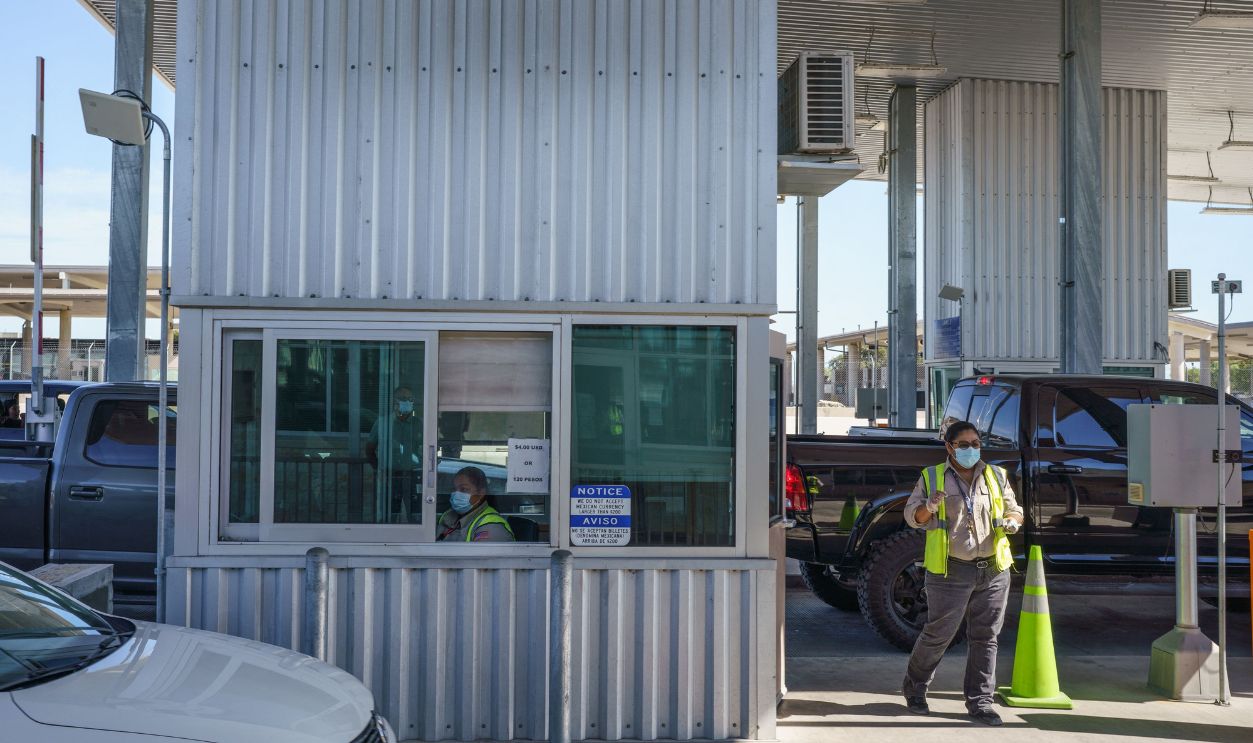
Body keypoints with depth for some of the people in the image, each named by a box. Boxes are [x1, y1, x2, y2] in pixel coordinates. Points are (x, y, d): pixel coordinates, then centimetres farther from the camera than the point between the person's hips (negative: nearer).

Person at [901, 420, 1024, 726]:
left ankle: (980, 701, 14)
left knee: (985, 637, 6)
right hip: (951, 572, -3)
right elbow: (912, 515, 2)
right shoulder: (932, 477, 2)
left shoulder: (996, 476, 10)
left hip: (993, 571, 3)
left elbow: (1014, 511, 17)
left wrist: (1012, 523, -6)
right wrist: (930, 508, -19)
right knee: (938, 634, 1)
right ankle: (914, 687, 23)